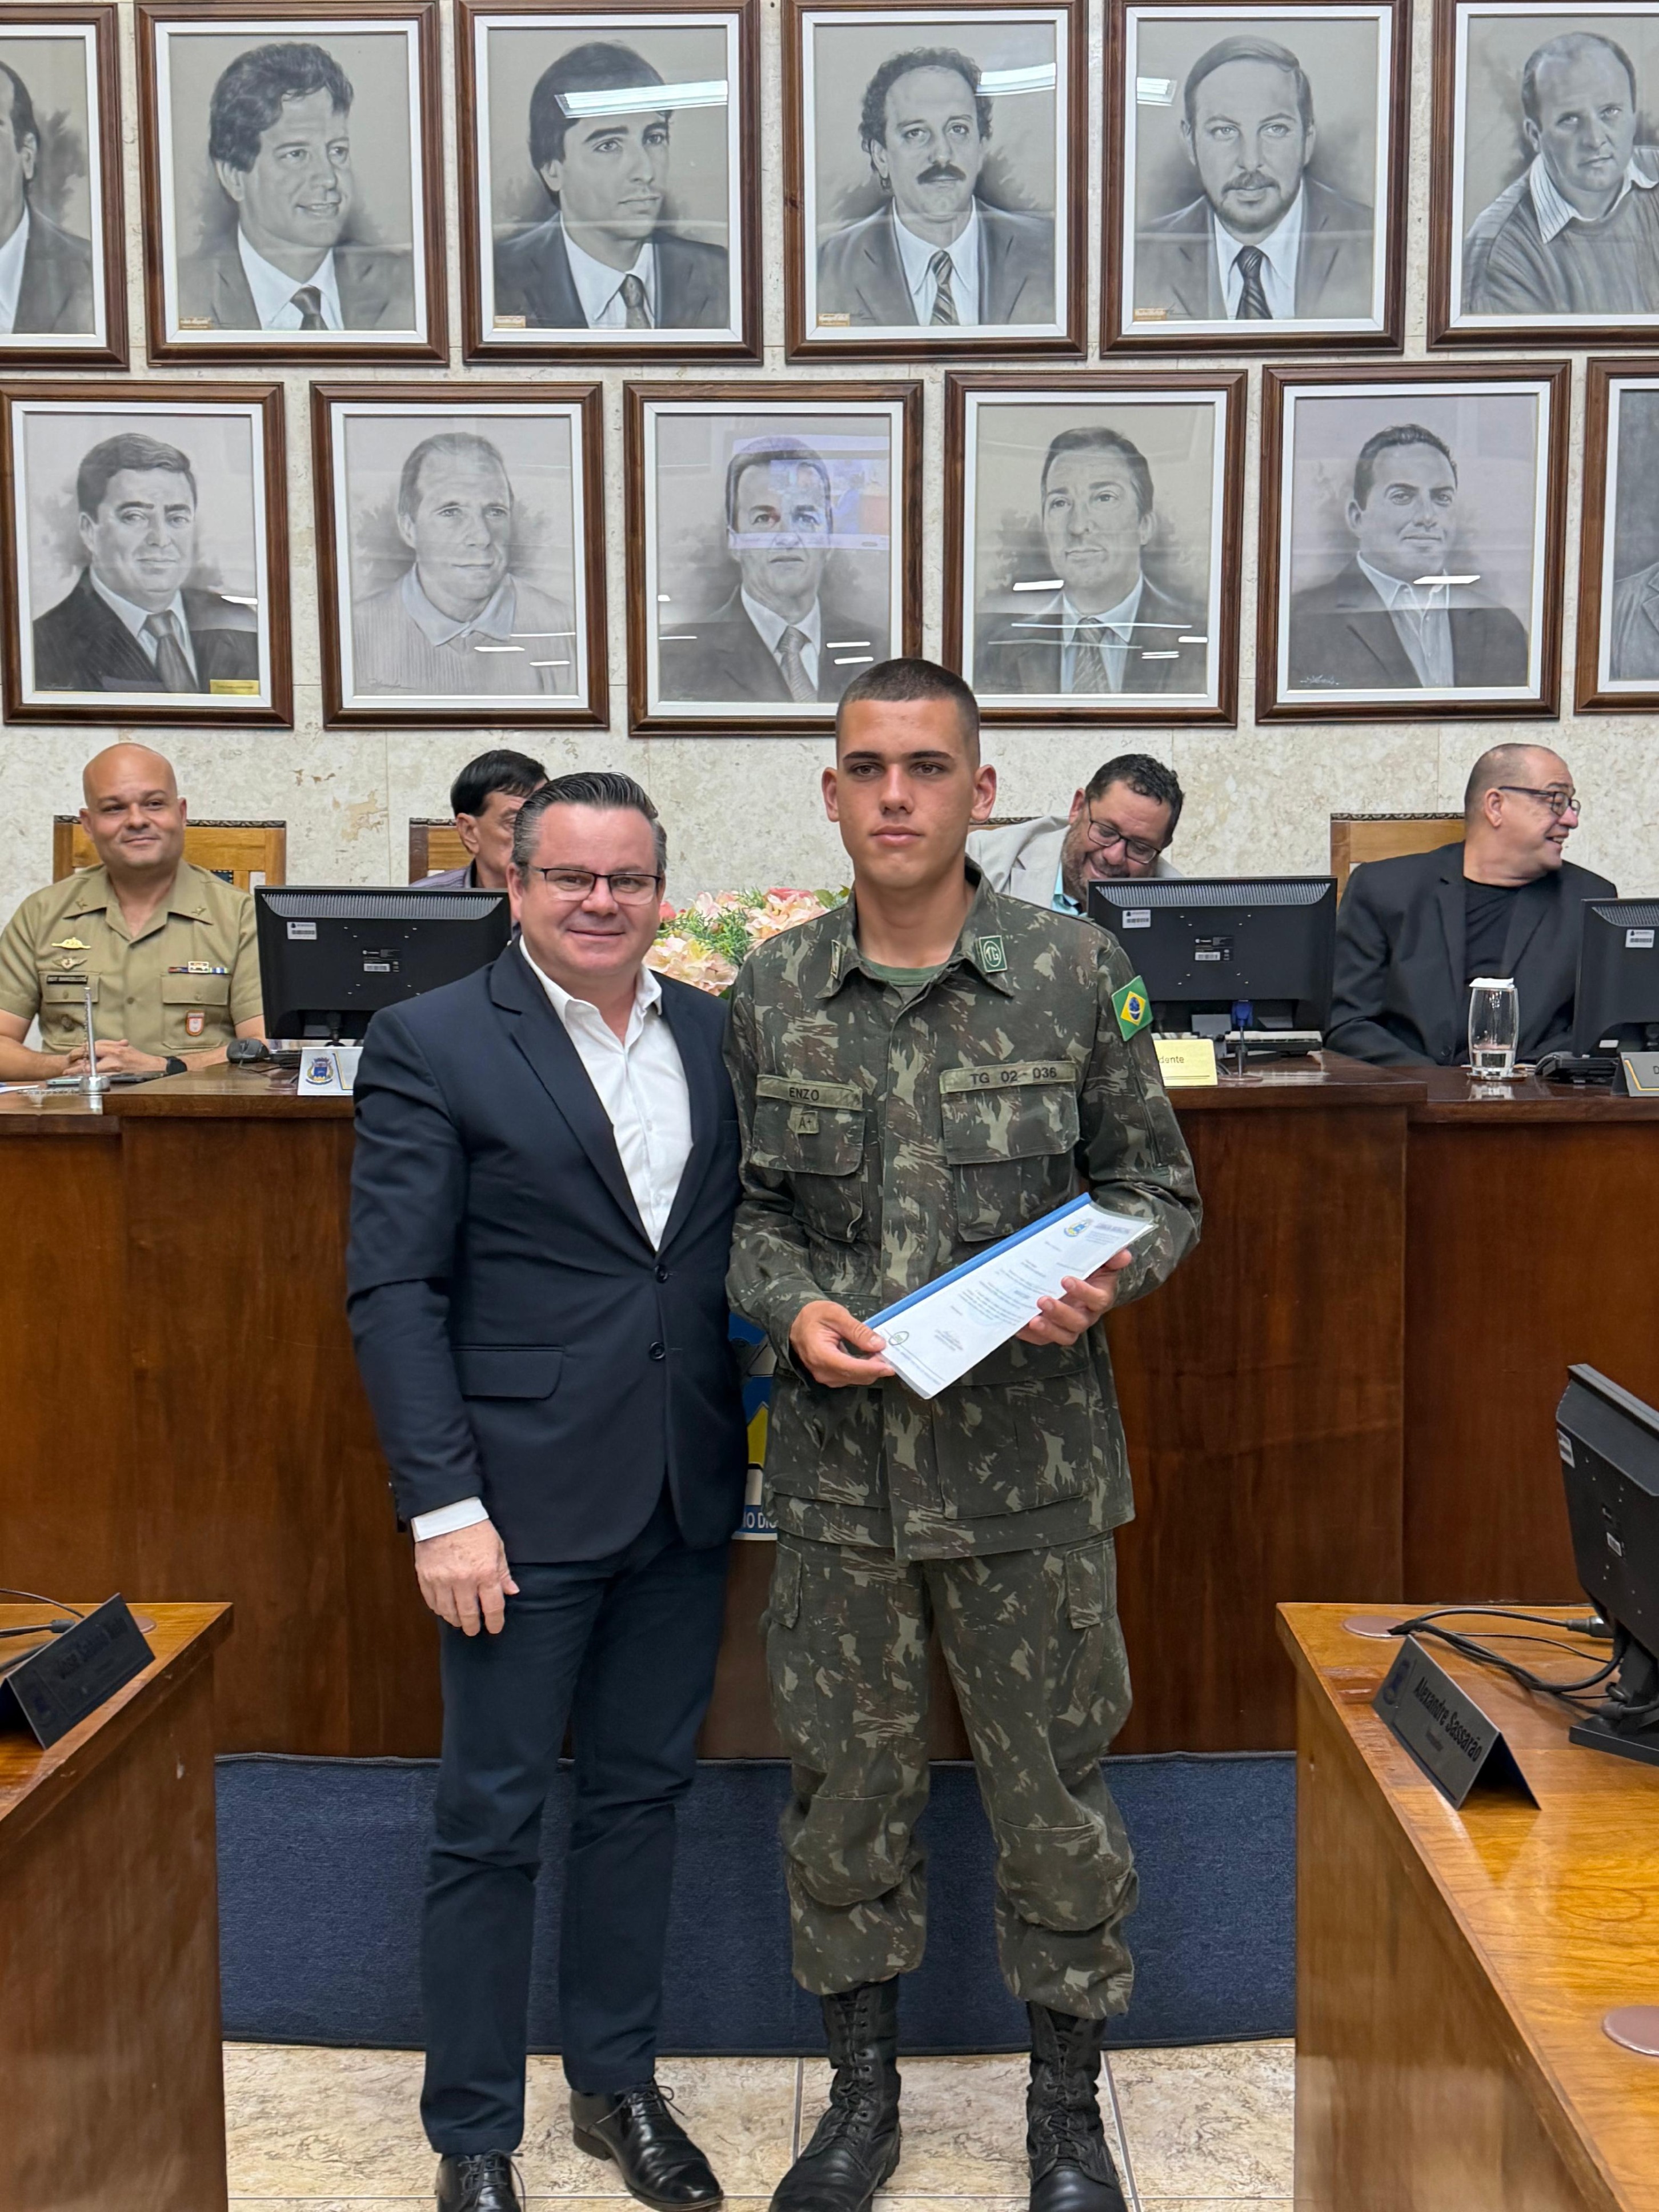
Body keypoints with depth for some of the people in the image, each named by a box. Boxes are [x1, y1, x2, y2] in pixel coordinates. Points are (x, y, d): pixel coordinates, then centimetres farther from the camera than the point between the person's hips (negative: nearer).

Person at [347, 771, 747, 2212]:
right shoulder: (432, 1046, -7)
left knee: (642, 1792, 16)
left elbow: (742, 1236, 12)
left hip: (686, 1494, 5)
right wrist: (444, 1508, -15)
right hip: (525, 1498, -4)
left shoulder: (714, 1035, 7)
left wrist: (755, 1435, 2)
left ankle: (619, 2085, 35)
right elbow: (393, 1293, -10)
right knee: (492, 1819, 6)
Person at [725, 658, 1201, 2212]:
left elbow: (1158, 1187, 4)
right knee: (846, 1792, 14)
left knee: (1054, 1794, 11)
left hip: (1029, 1461, -1)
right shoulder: (771, 992, 2)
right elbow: (749, 1207, 9)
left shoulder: (1078, 974, -3)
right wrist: (793, 1308, -10)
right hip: (838, 1461, 2)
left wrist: (1105, 1275, -16)